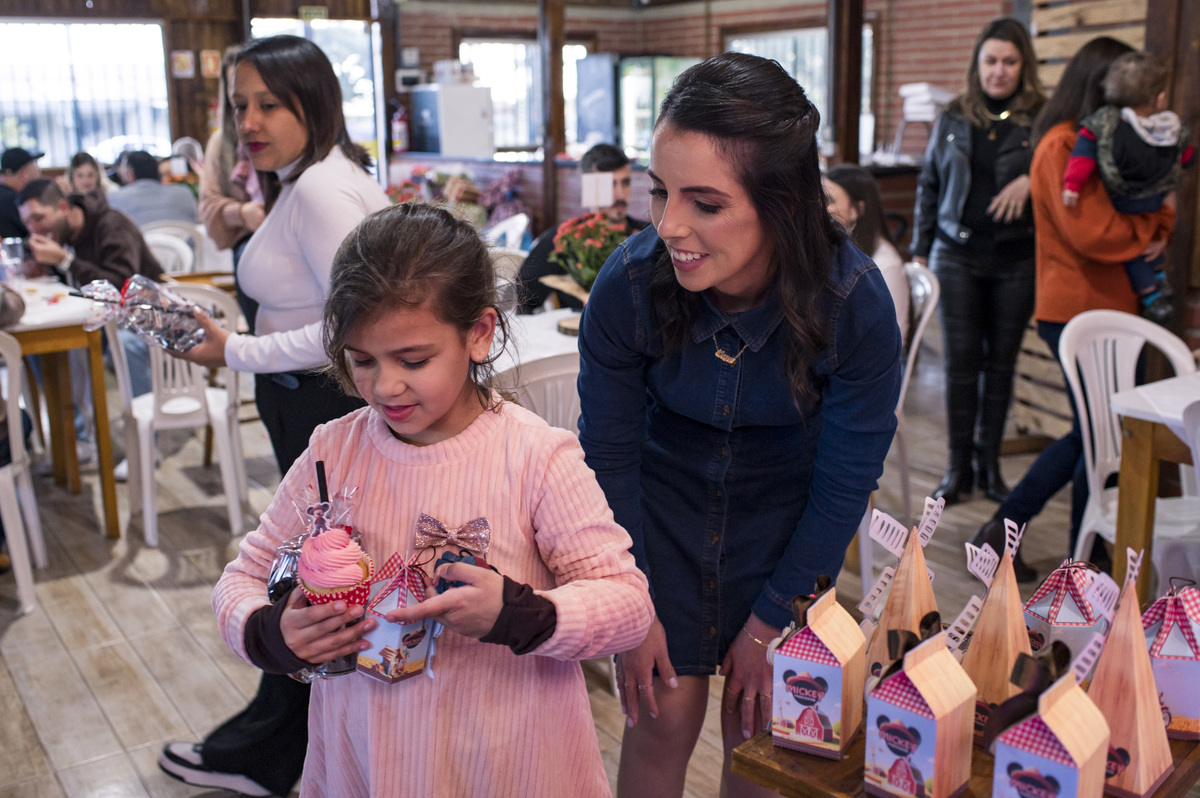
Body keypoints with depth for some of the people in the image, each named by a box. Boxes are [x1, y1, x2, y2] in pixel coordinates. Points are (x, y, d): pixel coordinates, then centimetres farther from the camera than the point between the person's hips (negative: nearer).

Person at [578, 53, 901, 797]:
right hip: (665, 496, 0)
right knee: (662, 719, 4)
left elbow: (846, 483, -14)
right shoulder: (629, 284, -27)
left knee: (757, 724, 8)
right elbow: (608, 453, -12)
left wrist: (771, 619, -7)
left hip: (787, 513, 0)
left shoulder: (855, 303, -28)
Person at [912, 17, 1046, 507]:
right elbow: (929, 185, 14)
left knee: (1001, 362, 7)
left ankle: (989, 464, 21)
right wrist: (921, 250, 11)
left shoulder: (1041, 120, 0)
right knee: (960, 361, 0)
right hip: (957, 255, 1)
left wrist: (1031, 180, -22)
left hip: (1017, 260, -1)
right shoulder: (953, 119, 8)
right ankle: (959, 467, 11)